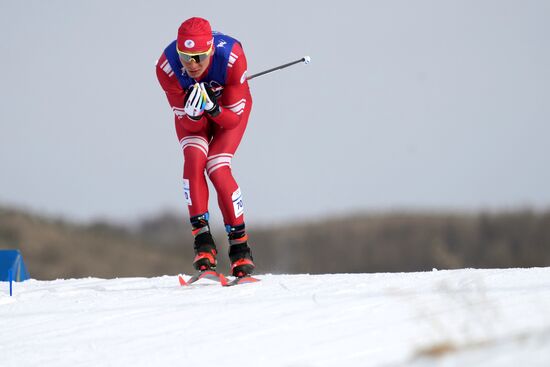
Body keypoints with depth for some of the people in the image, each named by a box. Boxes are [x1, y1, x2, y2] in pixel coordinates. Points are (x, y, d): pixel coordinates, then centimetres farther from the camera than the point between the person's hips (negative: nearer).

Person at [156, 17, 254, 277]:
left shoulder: (232, 58, -37)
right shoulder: (167, 67, -33)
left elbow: (233, 118, -27)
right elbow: (189, 124, -24)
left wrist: (214, 109, -46)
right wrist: (193, 112, -46)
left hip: (229, 107, -2)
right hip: (190, 112, 2)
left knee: (218, 169, -20)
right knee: (194, 160, -24)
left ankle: (240, 247, -8)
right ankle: (203, 240, -20)